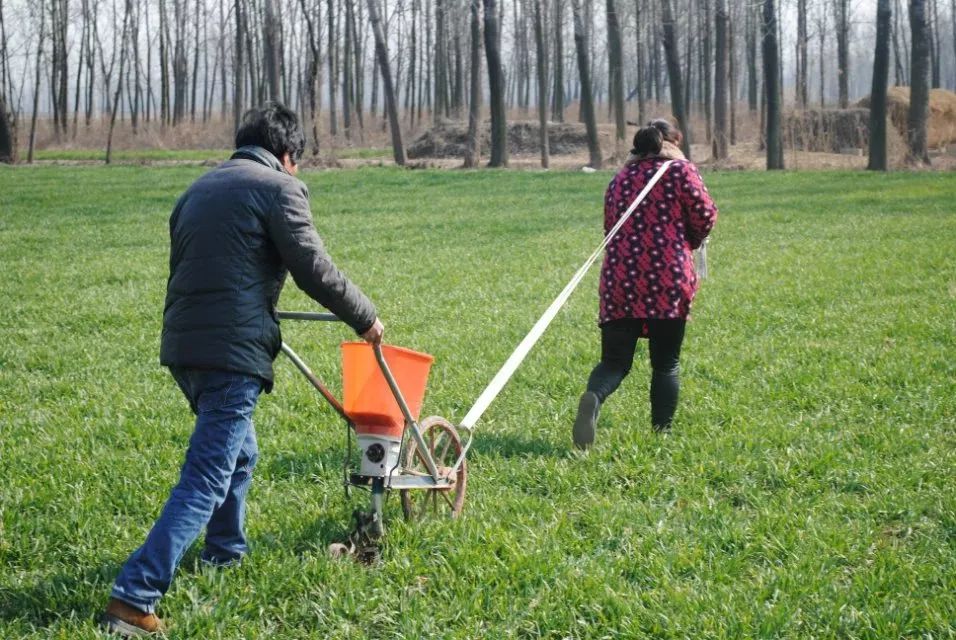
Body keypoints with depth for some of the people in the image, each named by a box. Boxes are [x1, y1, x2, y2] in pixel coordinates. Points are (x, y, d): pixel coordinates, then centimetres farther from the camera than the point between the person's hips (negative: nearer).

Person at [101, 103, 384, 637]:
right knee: (207, 481, -7)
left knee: (239, 453, 30)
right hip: (233, 352, -8)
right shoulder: (279, 187, -4)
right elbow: (315, 271, -7)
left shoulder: (201, 188, 19)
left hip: (184, 345, 8)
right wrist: (365, 318, 7)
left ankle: (226, 551, 46)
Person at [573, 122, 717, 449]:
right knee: (665, 363, 9)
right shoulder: (680, 170, 2)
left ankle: (593, 398, -26)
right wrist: (689, 241, 20)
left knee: (615, 360, 5)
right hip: (668, 278, -3)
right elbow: (705, 215, 0)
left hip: (619, 279, 3)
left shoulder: (619, 179, 16)